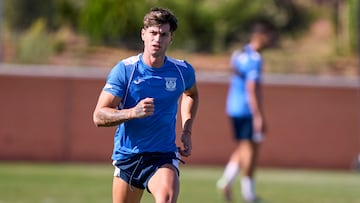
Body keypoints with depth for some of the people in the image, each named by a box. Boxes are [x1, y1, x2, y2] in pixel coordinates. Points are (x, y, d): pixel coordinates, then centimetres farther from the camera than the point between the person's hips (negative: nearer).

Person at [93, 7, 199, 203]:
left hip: (164, 156, 0)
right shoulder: (124, 70, -9)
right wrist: (133, 112, -31)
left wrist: (187, 131, 12)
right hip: (127, 156, 0)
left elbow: (191, 94, 26)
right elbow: (99, 116, -14)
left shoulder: (183, 71, -1)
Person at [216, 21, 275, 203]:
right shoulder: (254, 59, -16)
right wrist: (258, 116, -21)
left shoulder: (238, 54, 13)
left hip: (233, 107, 9)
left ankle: (226, 179, 1)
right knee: (250, 147, 0)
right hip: (247, 110, -9)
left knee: (242, 147, 17)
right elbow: (252, 89, -21)